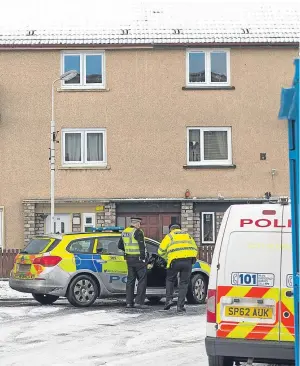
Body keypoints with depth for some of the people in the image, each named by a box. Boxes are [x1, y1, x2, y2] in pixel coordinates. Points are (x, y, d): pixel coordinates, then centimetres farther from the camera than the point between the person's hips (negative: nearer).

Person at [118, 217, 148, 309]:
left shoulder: (124, 232, 11)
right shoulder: (137, 232, -14)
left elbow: (120, 246, 19)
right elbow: (142, 246, -19)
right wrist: (143, 258, -14)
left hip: (129, 259, 8)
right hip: (138, 259, -8)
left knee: (130, 280, 12)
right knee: (142, 280, -2)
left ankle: (129, 302, 12)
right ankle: (139, 302, -7)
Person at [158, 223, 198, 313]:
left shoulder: (169, 236, 14)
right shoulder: (187, 235, 25)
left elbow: (161, 251, 8)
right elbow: (195, 249, 24)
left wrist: (167, 259, 23)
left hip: (175, 261, -2)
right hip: (188, 261, 2)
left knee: (170, 280, 20)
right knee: (184, 283, 8)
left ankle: (169, 299, 7)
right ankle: (180, 306, 4)